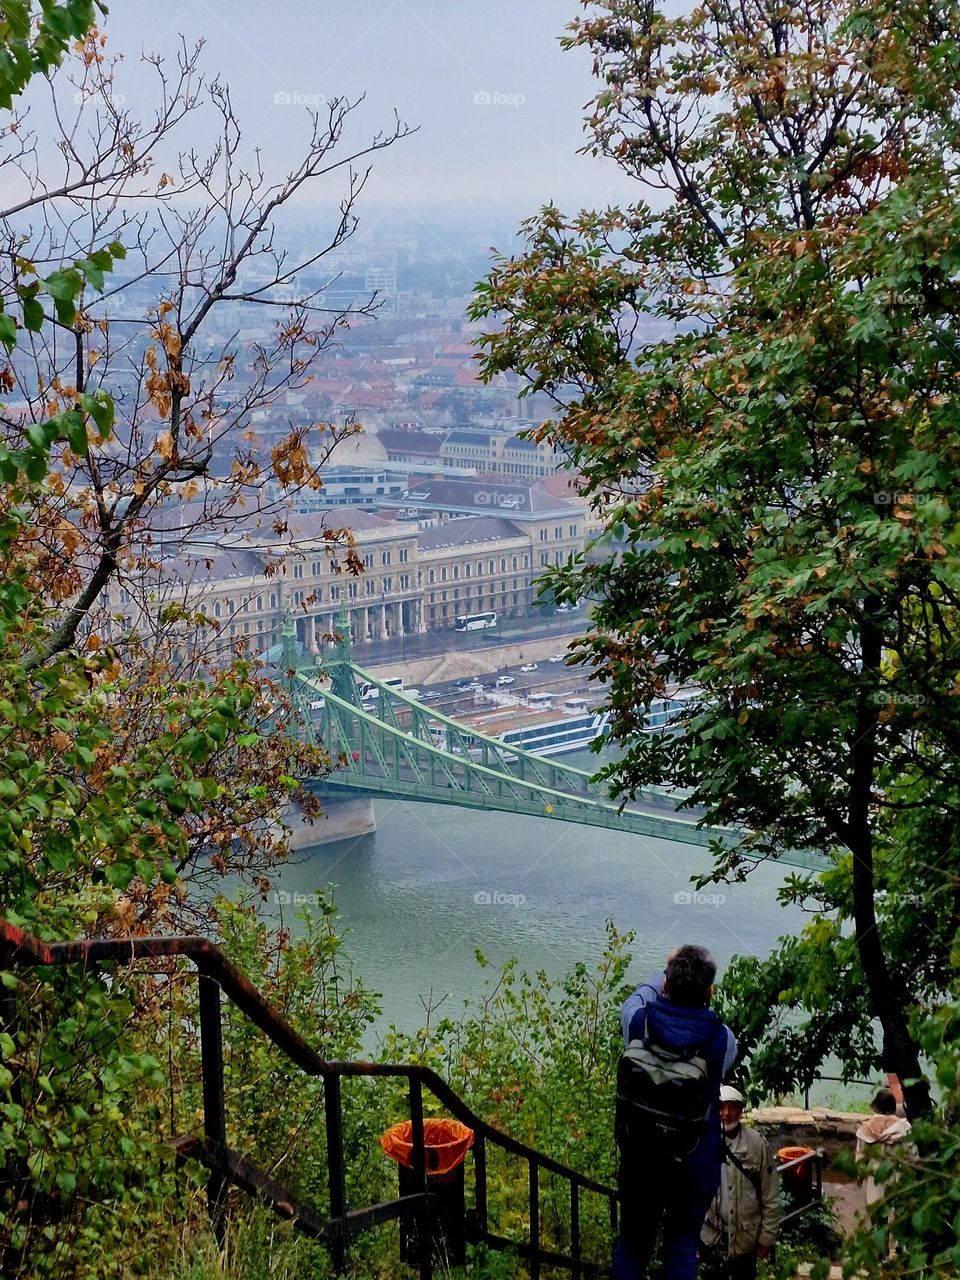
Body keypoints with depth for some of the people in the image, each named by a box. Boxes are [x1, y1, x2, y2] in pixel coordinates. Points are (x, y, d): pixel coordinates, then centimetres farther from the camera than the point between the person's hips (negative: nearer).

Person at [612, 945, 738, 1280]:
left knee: (632, 1243, 14)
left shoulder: (639, 1023, -13)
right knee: (682, 1248, 9)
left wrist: (669, 972, 24)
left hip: (641, 1159, 1)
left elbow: (635, 999, 11)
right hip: (697, 1163, -1)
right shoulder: (723, 1039, -14)